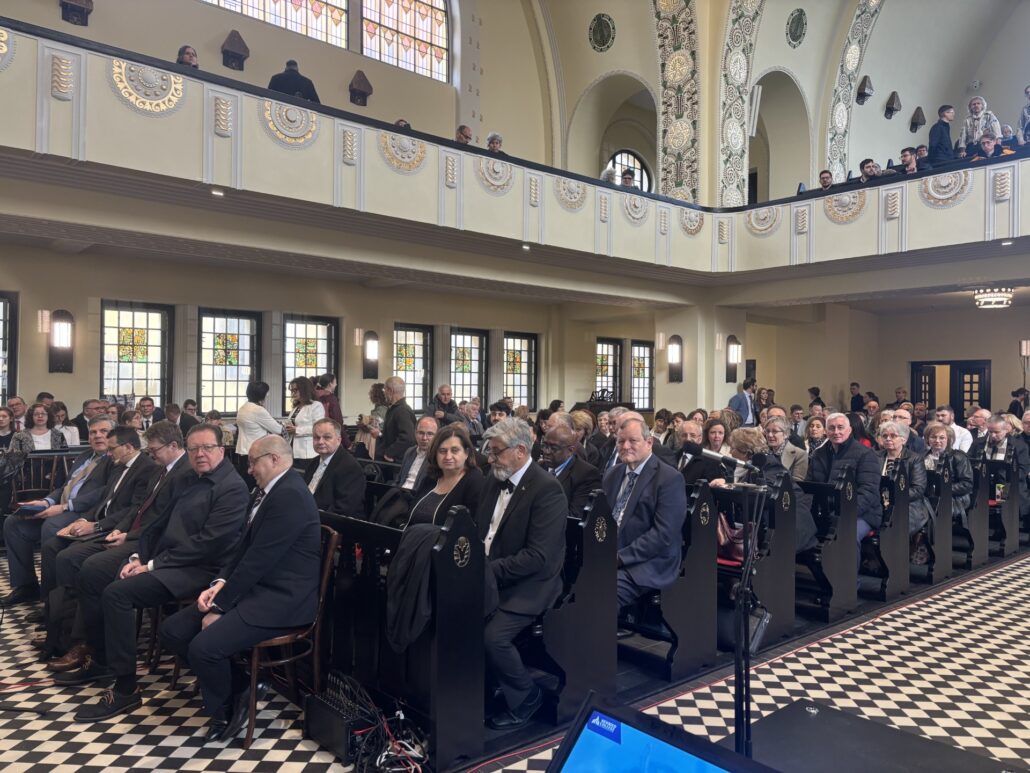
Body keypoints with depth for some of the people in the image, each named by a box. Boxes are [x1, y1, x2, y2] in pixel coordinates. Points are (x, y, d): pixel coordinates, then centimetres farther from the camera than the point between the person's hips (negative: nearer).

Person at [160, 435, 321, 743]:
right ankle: (239, 687, 14)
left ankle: (224, 709, 7)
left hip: (281, 599, -10)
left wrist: (221, 605, -14)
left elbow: (259, 558, -21)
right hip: (253, 587, 10)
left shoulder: (290, 495, -19)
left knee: (204, 647, -25)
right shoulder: (269, 491, 13)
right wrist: (220, 582, -2)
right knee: (172, 631, 3)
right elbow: (245, 547, 15)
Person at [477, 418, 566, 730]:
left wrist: (490, 571, -23)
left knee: (492, 635, -24)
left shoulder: (547, 489, -17)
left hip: (526, 585, -7)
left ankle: (526, 696, 4)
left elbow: (539, 557, -22)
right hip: (488, 575, 7)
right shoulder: (495, 479, 7)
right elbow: (480, 528, 16)